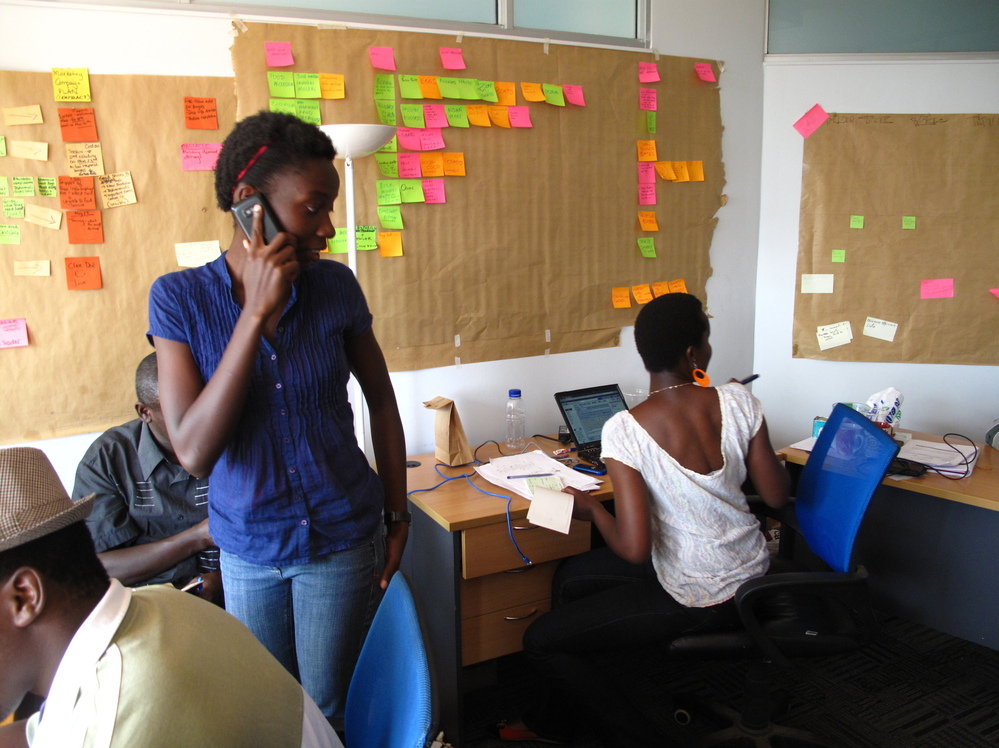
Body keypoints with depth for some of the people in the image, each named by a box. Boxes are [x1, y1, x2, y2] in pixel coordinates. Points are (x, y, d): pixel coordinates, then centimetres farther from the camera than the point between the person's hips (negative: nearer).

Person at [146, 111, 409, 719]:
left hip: (343, 540, 0)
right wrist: (257, 309, -28)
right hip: (248, 549, 1)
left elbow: (380, 395, 3)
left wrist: (397, 515, 5)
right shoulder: (179, 297, -14)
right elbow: (194, 452, -24)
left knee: (330, 711, 15)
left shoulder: (335, 286, -11)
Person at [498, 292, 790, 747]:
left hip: (699, 601, -7)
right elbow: (777, 496, -2)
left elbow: (633, 550, -25)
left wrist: (591, 508, -5)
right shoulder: (738, 400, -12)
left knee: (540, 641, 4)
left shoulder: (623, 430, -25)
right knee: (569, 577, 22)